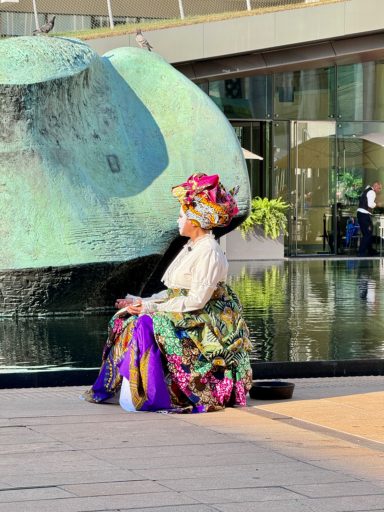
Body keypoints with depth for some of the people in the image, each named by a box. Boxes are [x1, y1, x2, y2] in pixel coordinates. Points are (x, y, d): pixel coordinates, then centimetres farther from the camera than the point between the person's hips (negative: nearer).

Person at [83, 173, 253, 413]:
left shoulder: (209, 253, -14)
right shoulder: (190, 249, 17)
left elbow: (197, 300, -20)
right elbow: (173, 293, 16)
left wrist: (152, 307, -17)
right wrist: (141, 302, 3)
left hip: (204, 323, -10)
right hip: (179, 313, 10)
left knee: (146, 325, -28)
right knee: (126, 320, -2)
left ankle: (151, 395, -26)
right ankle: (116, 385, -6)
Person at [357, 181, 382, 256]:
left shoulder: (366, 190, 19)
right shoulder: (372, 192, -12)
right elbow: (370, 204, -24)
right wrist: (376, 204, -5)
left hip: (360, 213, 10)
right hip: (365, 214, -10)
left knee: (368, 233, 18)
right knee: (367, 233, -7)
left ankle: (370, 251, 27)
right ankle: (361, 252, -7)